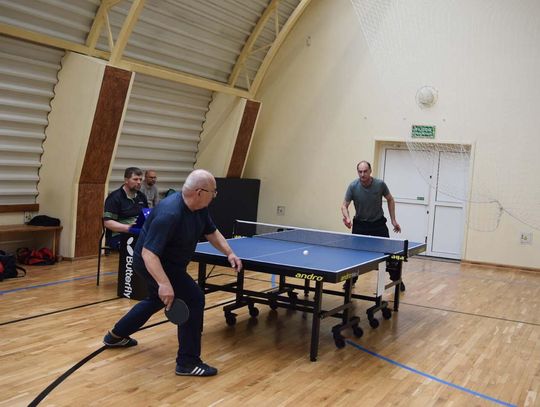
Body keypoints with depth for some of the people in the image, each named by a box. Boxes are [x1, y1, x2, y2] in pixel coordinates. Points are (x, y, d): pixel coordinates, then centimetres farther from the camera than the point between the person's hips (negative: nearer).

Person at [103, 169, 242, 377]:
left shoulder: (199, 208, -7)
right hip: (152, 263, -10)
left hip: (168, 262, 10)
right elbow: (148, 253, -37)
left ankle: (115, 335, 48)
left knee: (157, 300, 29)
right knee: (193, 299, -15)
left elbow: (212, 232, 8)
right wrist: (164, 283, -48)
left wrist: (229, 253, -6)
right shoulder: (170, 214, -35)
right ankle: (188, 362, -5)